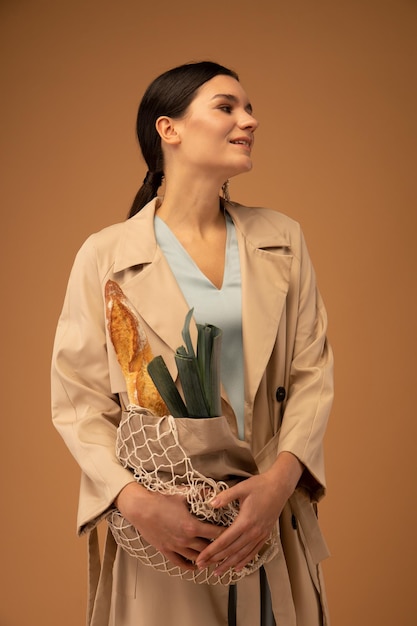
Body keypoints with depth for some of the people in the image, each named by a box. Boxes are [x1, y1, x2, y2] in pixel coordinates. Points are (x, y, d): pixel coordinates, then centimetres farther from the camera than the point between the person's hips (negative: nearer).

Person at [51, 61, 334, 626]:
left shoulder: (281, 240, 4)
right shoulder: (105, 256, -5)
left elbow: (312, 372, 0)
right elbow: (78, 401, -5)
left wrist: (279, 480, -15)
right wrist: (137, 502, -19)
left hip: (273, 517, 3)